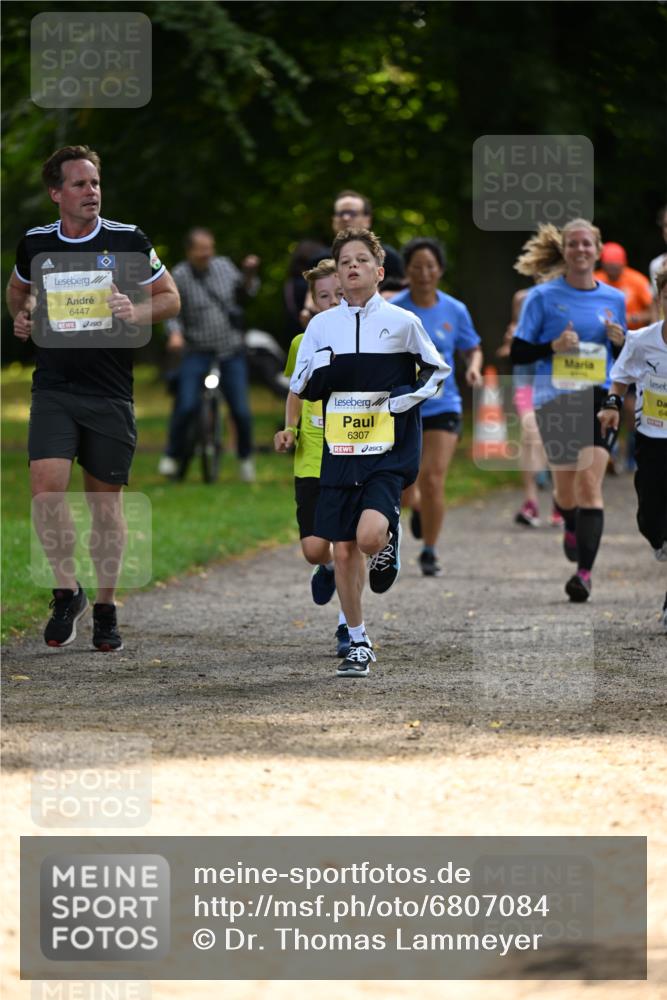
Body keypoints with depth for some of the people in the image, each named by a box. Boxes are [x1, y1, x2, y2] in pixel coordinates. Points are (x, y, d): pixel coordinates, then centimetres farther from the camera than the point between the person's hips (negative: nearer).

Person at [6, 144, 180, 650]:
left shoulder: (128, 240, -2)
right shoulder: (36, 244, 5)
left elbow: (170, 297, 6)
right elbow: (19, 288, 26)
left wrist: (136, 313, -14)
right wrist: (22, 316, 6)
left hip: (110, 393, -1)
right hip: (53, 389, 1)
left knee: (105, 498, 4)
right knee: (46, 486, -16)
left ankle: (106, 608, 17)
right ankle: (67, 590, 1)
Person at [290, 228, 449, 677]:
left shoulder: (402, 322, 0)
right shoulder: (322, 325, 8)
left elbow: (439, 369, 10)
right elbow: (300, 387, 12)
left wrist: (408, 399, -7)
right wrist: (324, 374, -9)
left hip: (388, 453, -3)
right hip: (340, 452, 3)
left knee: (369, 536, -24)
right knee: (343, 550, 4)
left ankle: (391, 536, 14)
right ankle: (359, 643, 17)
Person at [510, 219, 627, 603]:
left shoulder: (614, 299, 9)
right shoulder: (543, 296, 1)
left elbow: (626, 358, 18)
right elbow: (518, 353, 0)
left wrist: (619, 341, -4)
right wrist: (553, 346, -16)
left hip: (599, 400, 0)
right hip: (555, 400, 0)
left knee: (590, 484, -14)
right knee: (567, 488, 10)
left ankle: (585, 572, -18)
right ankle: (573, 528, 46)